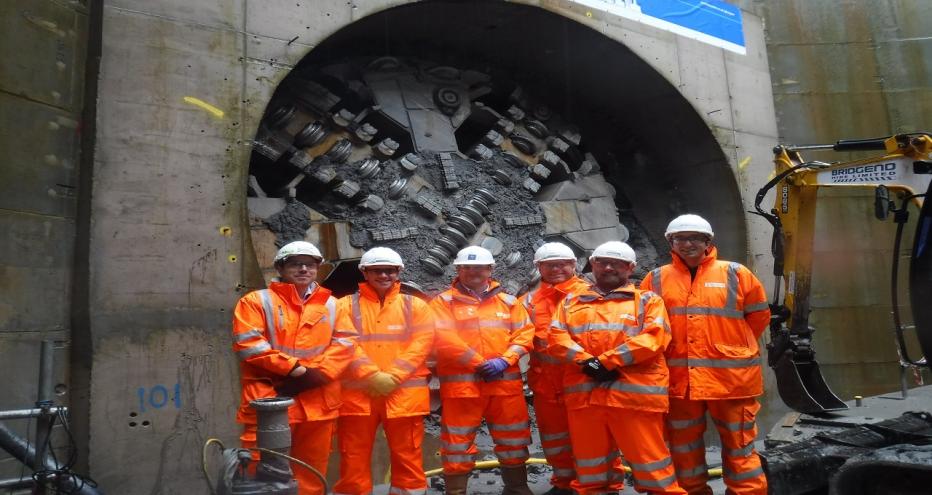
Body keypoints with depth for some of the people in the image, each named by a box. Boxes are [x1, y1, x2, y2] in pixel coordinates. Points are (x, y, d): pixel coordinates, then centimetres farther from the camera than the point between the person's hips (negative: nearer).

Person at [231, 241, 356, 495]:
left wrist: (316, 373, -12)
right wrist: (293, 368, -14)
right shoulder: (257, 301, 3)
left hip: (318, 402, 3)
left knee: (311, 472, 13)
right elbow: (248, 344, -9)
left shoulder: (331, 304, 13)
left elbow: (344, 343, 4)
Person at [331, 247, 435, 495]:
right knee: (354, 459, 8)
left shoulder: (415, 306, 9)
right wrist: (373, 376, -17)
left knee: (407, 458, 7)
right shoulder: (346, 306, 7)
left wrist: (392, 377, -14)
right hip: (357, 394, 0)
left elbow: (420, 345, -2)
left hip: (404, 393, 1)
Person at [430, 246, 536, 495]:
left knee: (513, 440, 13)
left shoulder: (508, 301, 12)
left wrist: (505, 360, -10)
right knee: (458, 442, 2)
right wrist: (480, 363, -14)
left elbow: (524, 334, 6)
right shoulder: (444, 301, 1)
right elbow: (445, 339, -11)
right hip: (461, 383, -3)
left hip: (505, 382, 3)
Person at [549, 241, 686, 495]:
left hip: (634, 392, -3)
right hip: (584, 393, 3)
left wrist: (605, 361, -13)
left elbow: (653, 338, -6)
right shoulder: (571, 301, 19)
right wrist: (586, 361, -11)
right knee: (589, 467, 11)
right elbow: (557, 337, 7)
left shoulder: (648, 300, 10)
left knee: (649, 462, 0)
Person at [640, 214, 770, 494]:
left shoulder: (735, 274, 0)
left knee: (739, 447, 9)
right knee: (684, 447, 14)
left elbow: (759, 315, 9)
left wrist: (733, 348, 9)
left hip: (730, 376, -2)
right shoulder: (657, 279, 3)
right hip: (679, 379, 2)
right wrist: (671, 352, 7)